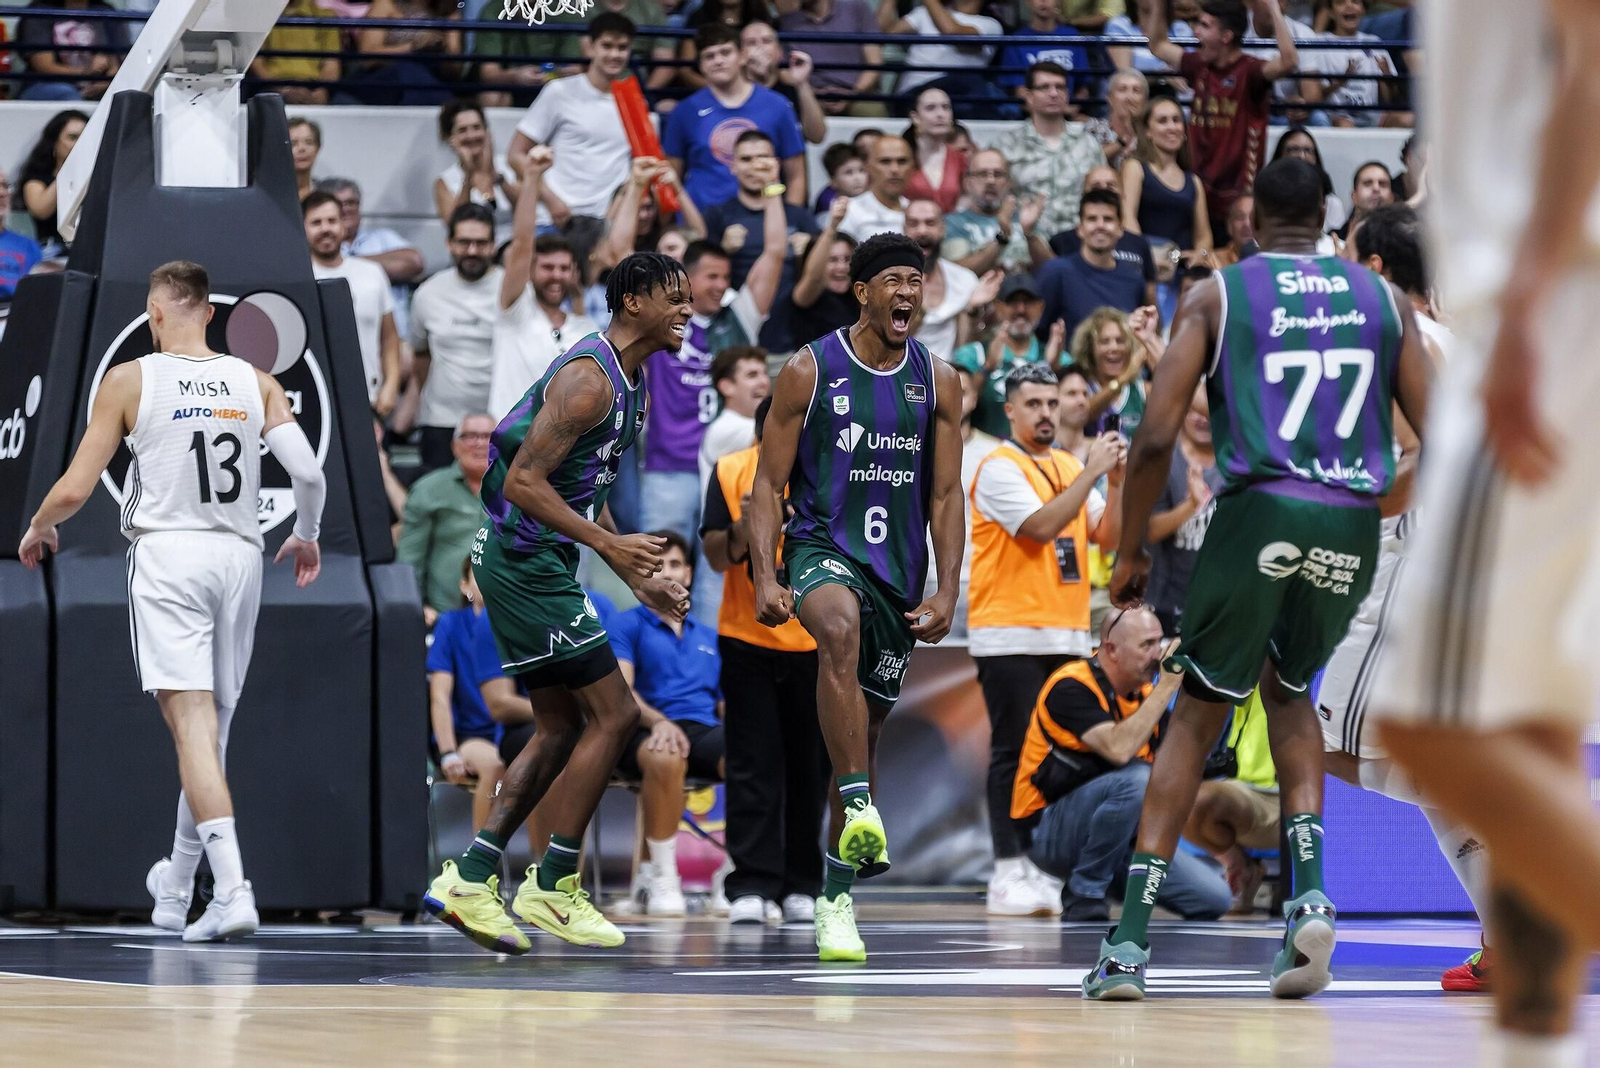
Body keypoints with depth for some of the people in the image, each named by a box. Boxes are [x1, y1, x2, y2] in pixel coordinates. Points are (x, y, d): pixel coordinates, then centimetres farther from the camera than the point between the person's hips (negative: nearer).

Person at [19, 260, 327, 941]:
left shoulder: (130, 380, -2)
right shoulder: (255, 383, 6)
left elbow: (74, 490, -3)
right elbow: (309, 475, -2)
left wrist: (37, 529, 18)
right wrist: (306, 538, 19)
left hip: (168, 554, -4)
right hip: (239, 555, 4)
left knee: (193, 725, -10)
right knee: (212, 727, 15)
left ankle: (232, 888, -26)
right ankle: (175, 890, 29)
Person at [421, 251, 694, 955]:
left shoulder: (629, 383, 15)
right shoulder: (588, 377, -17)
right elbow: (524, 481, -24)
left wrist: (638, 579, 20)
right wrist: (608, 546, -30)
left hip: (538, 561, 10)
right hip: (526, 560, -10)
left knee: (560, 729, 12)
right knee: (613, 713, -8)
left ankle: (468, 879, 9)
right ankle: (553, 887, -2)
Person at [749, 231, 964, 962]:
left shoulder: (937, 381, 5)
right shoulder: (809, 372, -4)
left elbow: (945, 495, 8)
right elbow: (768, 484, -3)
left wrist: (946, 592, -1)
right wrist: (765, 578, -14)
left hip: (899, 570, 4)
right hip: (821, 548, -4)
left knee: (866, 733, 8)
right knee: (841, 630, -39)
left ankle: (835, 900, 18)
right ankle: (860, 807, -46)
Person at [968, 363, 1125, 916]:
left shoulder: (1069, 467, 15)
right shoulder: (999, 469, -7)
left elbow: (1106, 535, 11)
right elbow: (1041, 526, -21)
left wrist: (1116, 482, -3)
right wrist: (1092, 474, -19)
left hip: (1068, 634, 7)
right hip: (1011, 635, -7)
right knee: (1014, 754, -6)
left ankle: (1049, 869, 12)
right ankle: (1009, 874, -5)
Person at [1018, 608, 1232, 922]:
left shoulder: (1145, 693, 8)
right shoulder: (1071, 687, -16)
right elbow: (1118, 749, -33)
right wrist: (1166, 687, -28)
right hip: (1052, 833, -7)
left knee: (1214, 898, -9)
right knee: (1134, 778, -35)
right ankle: (1084, 894, -17)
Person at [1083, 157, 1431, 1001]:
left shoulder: (1215, 294, 8)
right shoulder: (1381, 297, 15)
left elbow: (1155, 437, -1)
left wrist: (1130, 551, 9)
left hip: (1260, 513, -2)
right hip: (1353, 525, 3)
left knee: (1198, 713, 10)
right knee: (1287, 688, 27)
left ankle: (1131, 939, 2)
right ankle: (1309, 893, 6)